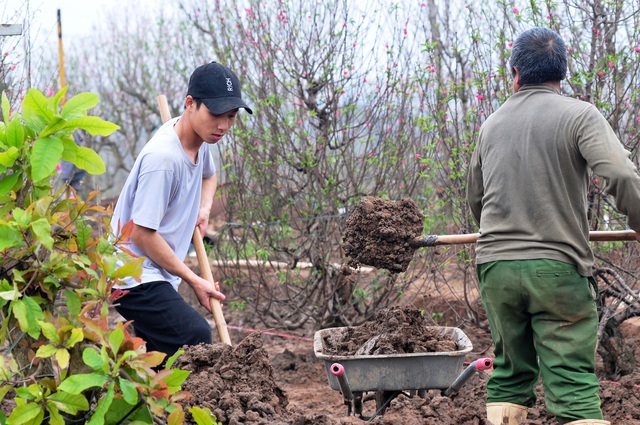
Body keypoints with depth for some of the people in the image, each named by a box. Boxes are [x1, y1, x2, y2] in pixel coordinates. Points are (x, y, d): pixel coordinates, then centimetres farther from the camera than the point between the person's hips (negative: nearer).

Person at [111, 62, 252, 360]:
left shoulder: (201, 138, 6)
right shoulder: (161, 158, -23)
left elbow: (208, 175, 32)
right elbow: (142, 234, -20)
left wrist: (204, 209, 9)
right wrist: (194, 280, -12)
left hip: (156, 277, 10)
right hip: (135, 277, -10)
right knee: (195, 335, -27)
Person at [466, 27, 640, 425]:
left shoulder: (492, 124, 12)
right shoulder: (580, 115, -4)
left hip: (495, 267, 4)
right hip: (559, 268, -4)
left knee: (510, 375, 14)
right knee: (574, 383, -5)